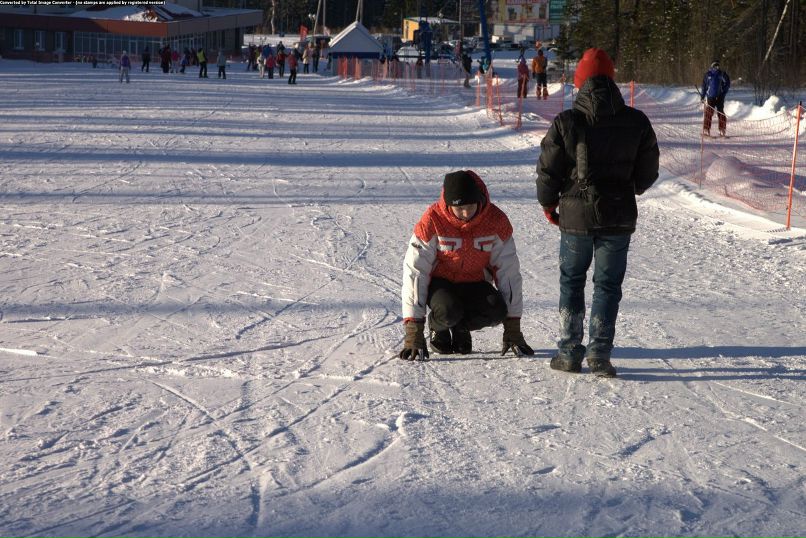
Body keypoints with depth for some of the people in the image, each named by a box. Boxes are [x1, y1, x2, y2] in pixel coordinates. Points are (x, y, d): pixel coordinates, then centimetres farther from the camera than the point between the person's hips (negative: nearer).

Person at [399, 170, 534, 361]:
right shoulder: (432, 220, -23)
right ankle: (437, 327, 3)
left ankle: (461, 327, 4)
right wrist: (413, 335, -26)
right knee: (448, 312, -35)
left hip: (474, 283, 2)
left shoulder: (496, 220, -17)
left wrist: (513, 331, -13)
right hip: (440, 281, -2)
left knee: (496, 311, -29)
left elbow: (508, 272, -11)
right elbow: (415, 272, -21)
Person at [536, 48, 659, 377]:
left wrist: (548, 204, 12)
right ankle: (599, 353, 2)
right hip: (619, 217, 1)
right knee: (608, 284, 10)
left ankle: (569, 352, 12)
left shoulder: (565, 122, -10)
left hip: (575, 215, -1)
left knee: (571, 281, 14)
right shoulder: (636, 122, -3)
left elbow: (547, 170, -6)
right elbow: (648, 173, 5)